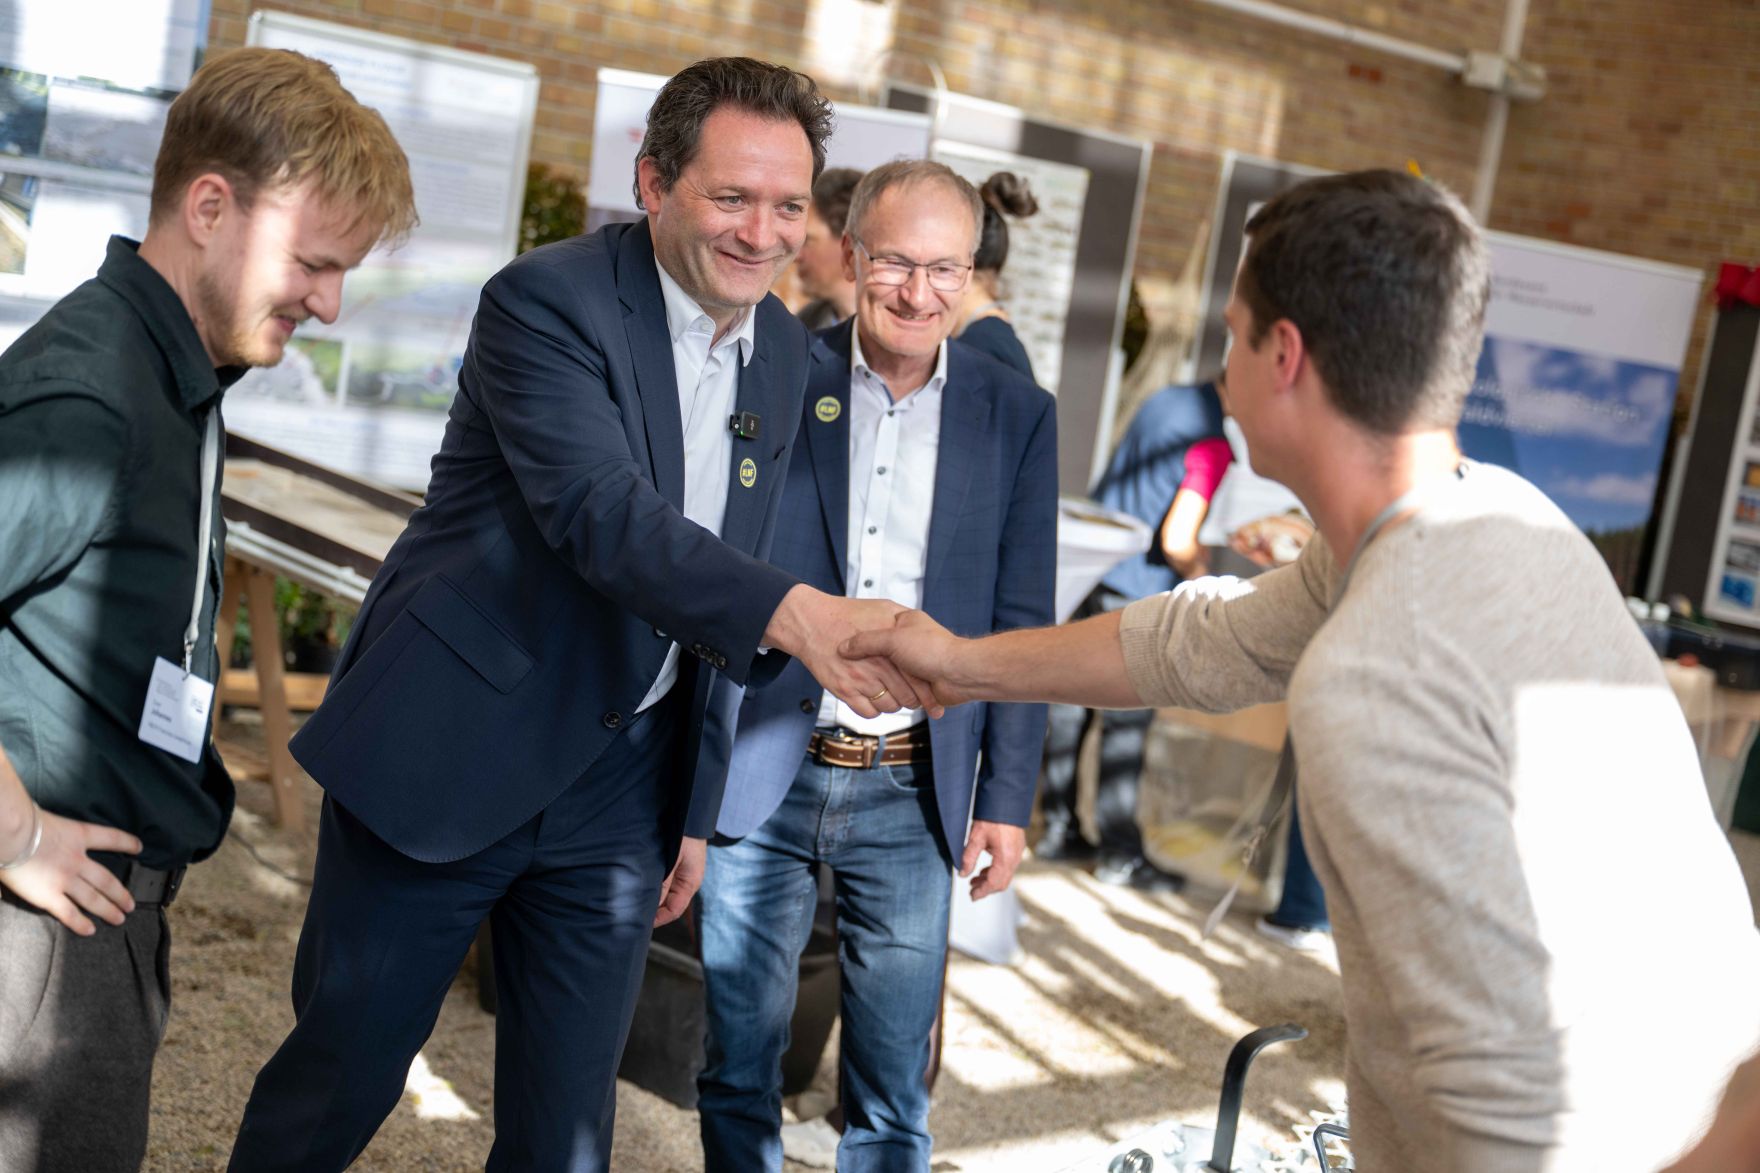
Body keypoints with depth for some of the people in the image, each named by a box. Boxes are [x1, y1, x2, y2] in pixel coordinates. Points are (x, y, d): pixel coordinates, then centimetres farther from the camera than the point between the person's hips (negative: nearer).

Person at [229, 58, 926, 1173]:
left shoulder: (783, 347, 6)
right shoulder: (549, 301, -15)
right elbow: (603, 515, -30)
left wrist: (695, 806, 12)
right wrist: (795, 614, -45)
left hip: (621, 780, 5)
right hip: (450, 750, -5)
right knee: (342, 1075, 8)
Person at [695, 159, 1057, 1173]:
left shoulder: (1017, 416, 3)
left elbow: (1022, 624, 5)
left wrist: (1009, 800, 1)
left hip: (913, 795, 1)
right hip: (761, 779, -1)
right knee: (739, 1076, 12)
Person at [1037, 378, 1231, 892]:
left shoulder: (1165, 399, 7)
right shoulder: (1214, 441, -17)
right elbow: (1177, 542, -22)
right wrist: (1203, 579, -1)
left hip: (1088, 571, 8)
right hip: (1138, 589, -8)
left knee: (1074, 701, 13)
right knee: (1126, 723, 0)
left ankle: (1059, 828, 23)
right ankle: (1120, 853, 9)